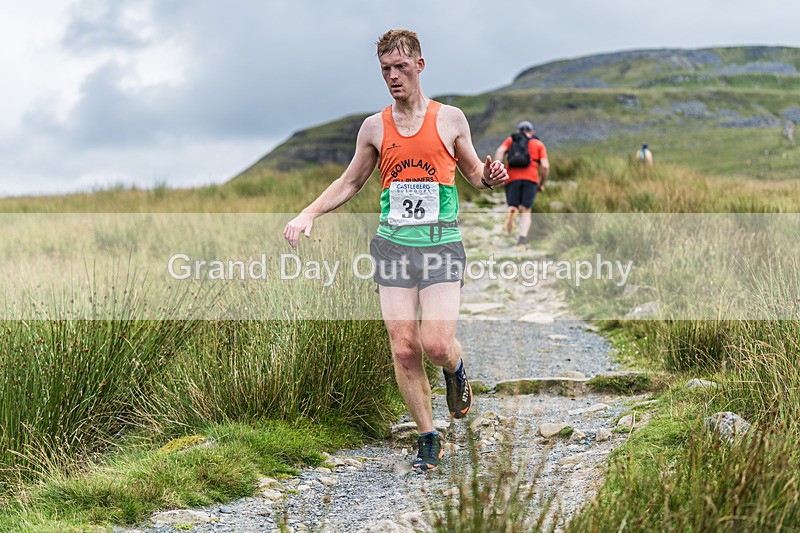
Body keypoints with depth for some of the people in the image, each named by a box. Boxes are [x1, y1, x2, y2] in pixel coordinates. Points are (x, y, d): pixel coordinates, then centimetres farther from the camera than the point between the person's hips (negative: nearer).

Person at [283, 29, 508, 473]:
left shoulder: (450, 119, 5)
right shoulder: (375, 127, 9)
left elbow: (474, 172, 16)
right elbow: (350, 182, 20)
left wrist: (490, 176, -8)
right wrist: (309, 213, 5)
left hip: (440, 244, -2)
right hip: (393, 246, 2)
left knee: (437, 344, -15)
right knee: (403, 349, -4)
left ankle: (456, 371, 23)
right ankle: (428, 441, 10)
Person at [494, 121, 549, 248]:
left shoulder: (510, 140, 21)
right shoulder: (539, 144, 19)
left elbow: (500, 151, -1)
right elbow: (545, 166, 5)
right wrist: (541, 184, 16)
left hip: (512, 178, 0)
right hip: (531, 179, 0)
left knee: (513, 207, 10)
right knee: (526, 212, 4)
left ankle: (511, 212, -28)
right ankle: (522, 240, -17)